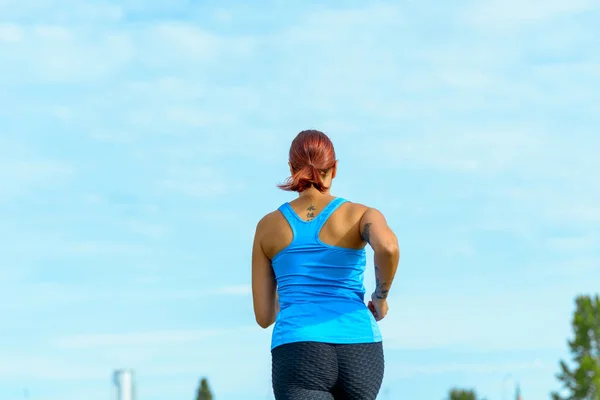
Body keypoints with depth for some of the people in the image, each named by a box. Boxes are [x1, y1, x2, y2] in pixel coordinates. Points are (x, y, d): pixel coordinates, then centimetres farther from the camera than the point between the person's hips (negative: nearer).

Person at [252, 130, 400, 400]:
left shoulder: (268, 226, 13)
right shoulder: (361, 215, 7)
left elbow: (264, 316, 15)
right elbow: (388, 247, -18)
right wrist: (381, 298, 2)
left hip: (299, 358, -1)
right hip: (357, 355, 1)